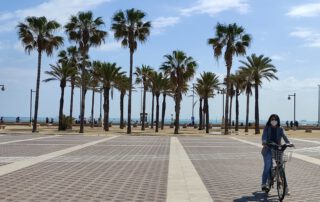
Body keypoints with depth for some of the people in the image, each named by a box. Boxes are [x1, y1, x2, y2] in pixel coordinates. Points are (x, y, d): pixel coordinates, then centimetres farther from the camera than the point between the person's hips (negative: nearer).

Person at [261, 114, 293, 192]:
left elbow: (284, 136, -8)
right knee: (268, 166, -11)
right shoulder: (267, 128, 5)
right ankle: (264, 184, -3)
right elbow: (264, 135, -12)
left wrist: (289, 143, -28)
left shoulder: (280, 129, 8)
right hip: (268, 149, -2)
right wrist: (264, 142, -34)